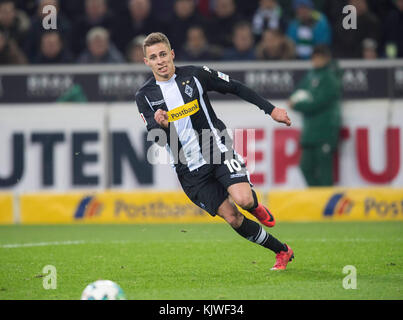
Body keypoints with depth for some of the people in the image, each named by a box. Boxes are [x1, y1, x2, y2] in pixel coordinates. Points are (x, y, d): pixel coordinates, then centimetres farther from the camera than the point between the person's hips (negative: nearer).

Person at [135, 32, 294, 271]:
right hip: (189, 169, 1)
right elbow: (158, 139, -9)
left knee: (243, 199, -26)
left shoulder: (194, 75, -2)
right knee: (232, 218, -7)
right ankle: (282, 251, 10)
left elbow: (236, 88, 7)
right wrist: (160, 124, -33)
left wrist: (271, 109, 4)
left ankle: (255, 206, 12)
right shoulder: (145, 96, -1)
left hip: (218, 150, -1)